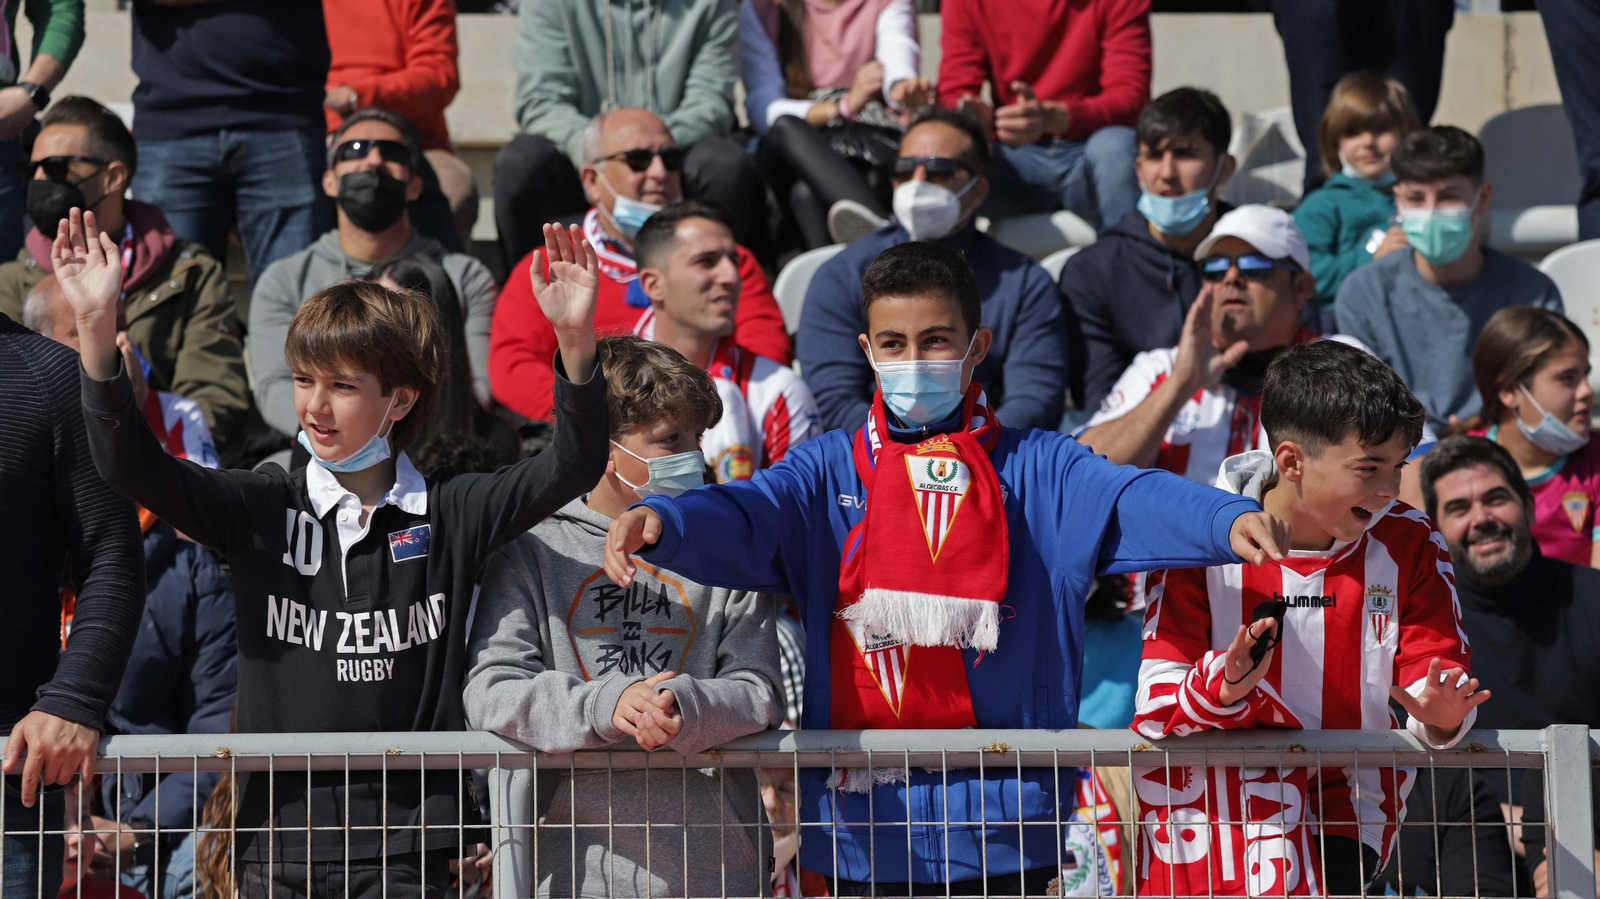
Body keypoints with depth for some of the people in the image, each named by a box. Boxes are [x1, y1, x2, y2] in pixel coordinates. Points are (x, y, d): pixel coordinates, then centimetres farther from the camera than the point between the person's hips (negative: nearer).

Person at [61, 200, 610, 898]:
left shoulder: (451, 515, 2)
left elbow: (572, 467, -9)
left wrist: (575, 338, -24)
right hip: (277, 840, 1)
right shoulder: (261, 509, 3)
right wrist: (96, 327, -19)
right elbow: (129, 464, -7)